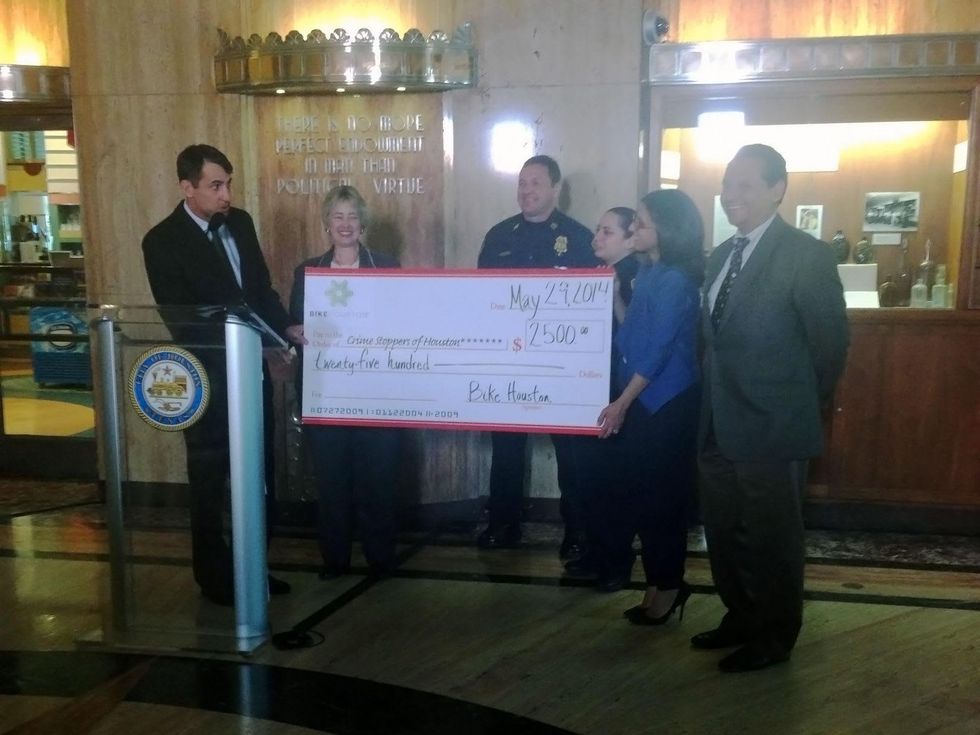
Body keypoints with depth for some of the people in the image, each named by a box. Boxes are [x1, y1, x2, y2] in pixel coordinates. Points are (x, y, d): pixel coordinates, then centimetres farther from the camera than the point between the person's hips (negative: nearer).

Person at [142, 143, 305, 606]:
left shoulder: (239, 222, 4)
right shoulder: (163, 241, -13)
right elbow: (179, 320, -16)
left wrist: (287, 327, -5)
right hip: (208, 378, -6)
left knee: (259, 477, 14)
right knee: (209, 482, 10)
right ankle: (215, 578, 27)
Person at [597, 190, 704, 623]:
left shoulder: (675, 282, -17)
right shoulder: (651, 273, 11)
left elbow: (657, 352, -19)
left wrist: (622, 403, -16)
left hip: (667, 404, -9)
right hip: (645, 400, 9)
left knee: (662, 495, 1)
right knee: (645, 493, 13)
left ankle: (667, 586, 15)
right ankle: (661, 583, 24)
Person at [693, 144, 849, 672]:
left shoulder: (806, 255, -12)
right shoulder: (721, 255, 10)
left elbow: (831, 339, -10)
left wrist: (803, 405, -2)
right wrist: (714, 401, 9)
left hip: (771, 425, -7)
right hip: (718, 424, 7)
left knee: (770, 537, 7)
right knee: (722, 531, 18)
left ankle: (774, 637, 25)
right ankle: (741, 618, 37)